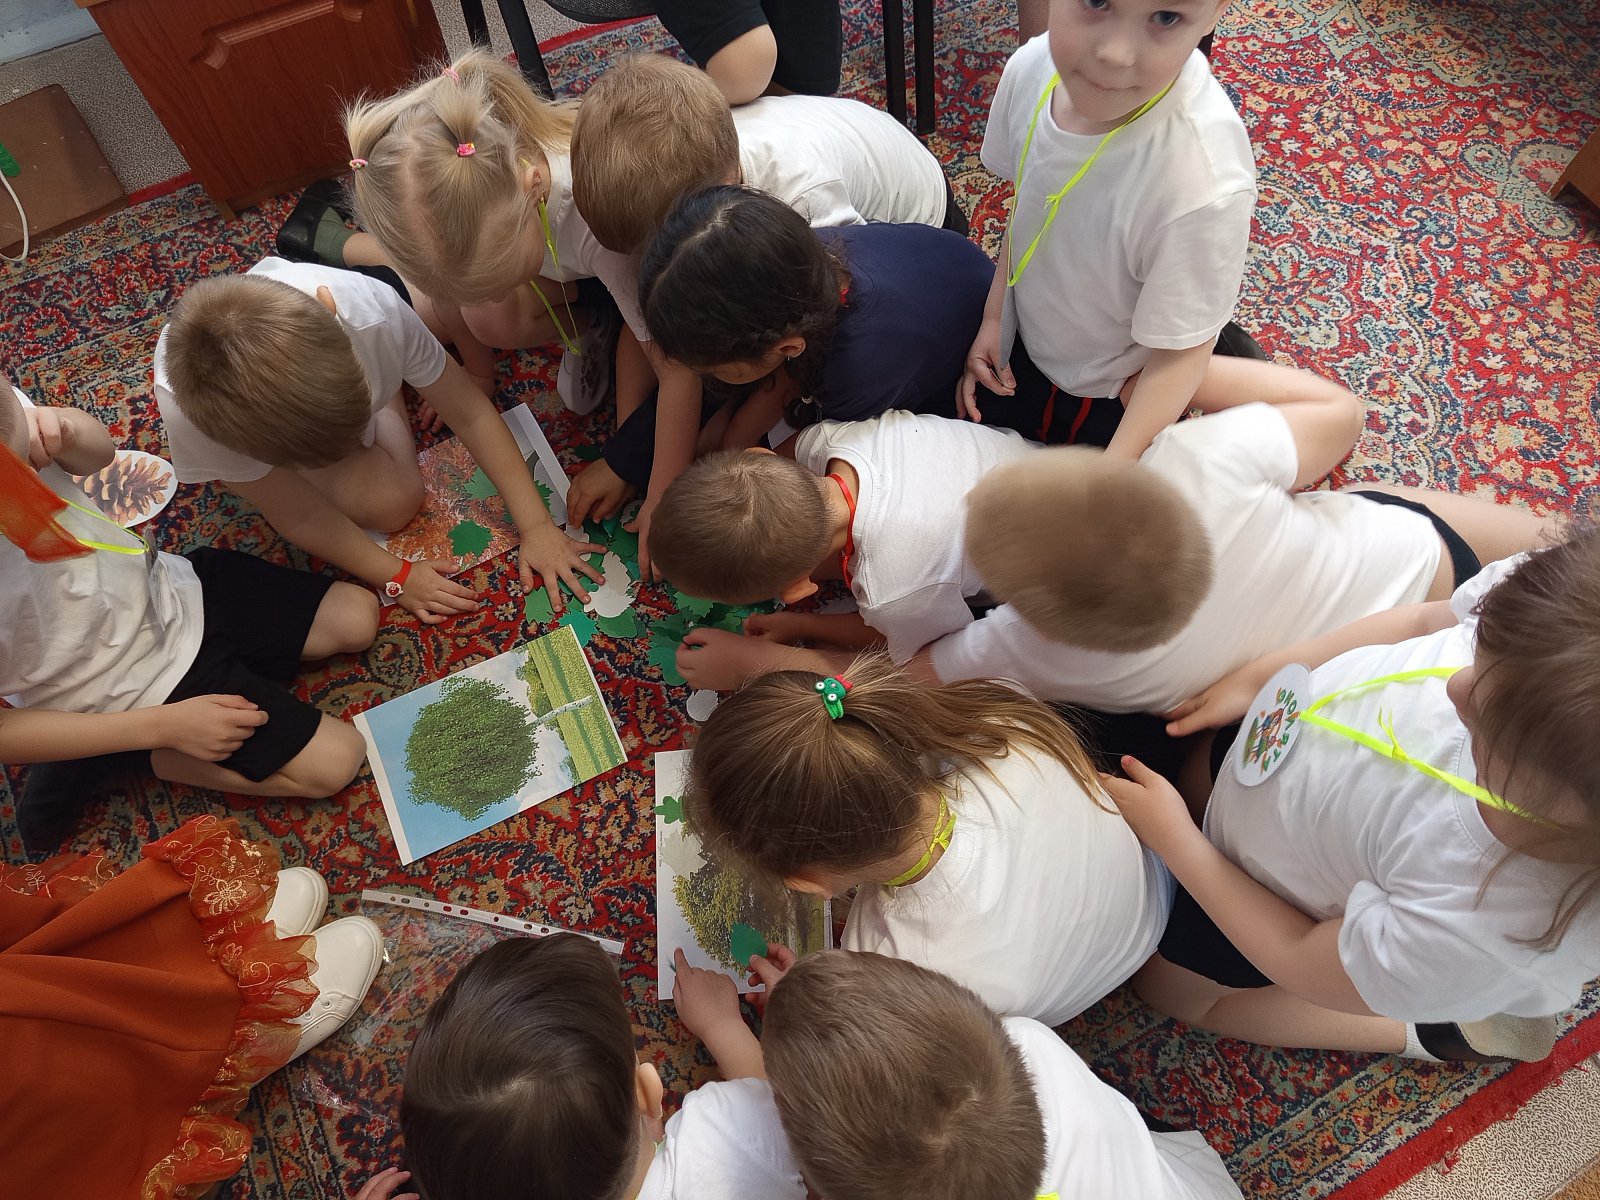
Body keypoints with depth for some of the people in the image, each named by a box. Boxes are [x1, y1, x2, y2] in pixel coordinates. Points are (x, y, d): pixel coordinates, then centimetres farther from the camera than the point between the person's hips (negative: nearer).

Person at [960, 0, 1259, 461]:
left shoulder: (1204, 182, -41)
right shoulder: (1032, 68, -23)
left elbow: (1179, 352, -27)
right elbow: (1025, 207, -2)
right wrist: (993, 318, 1)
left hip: (1114, 389, -5)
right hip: (1026, 338, 5)